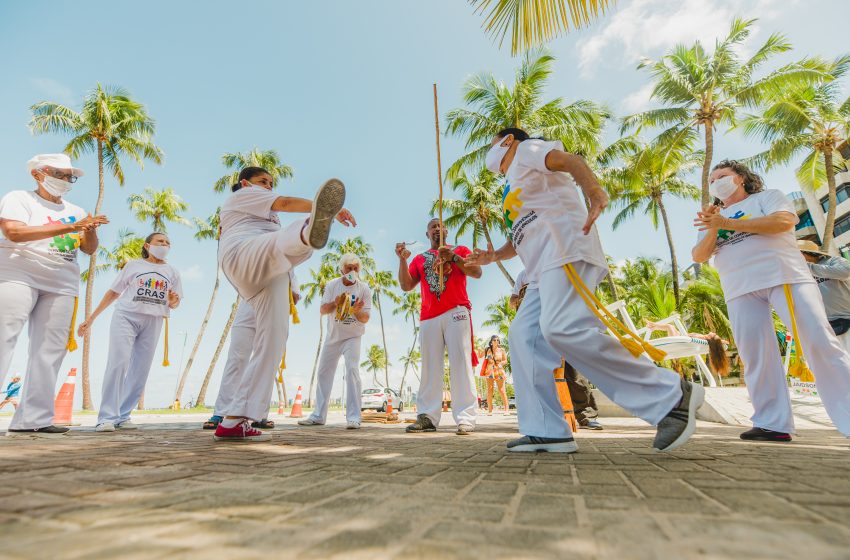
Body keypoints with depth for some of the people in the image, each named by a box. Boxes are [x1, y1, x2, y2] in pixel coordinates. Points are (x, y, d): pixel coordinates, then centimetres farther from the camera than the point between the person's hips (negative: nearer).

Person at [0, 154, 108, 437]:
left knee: (48, 353, -2)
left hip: (61, 286, 4)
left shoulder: (75, 211, 18)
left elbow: (89, 249, 13)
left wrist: (89, 229, -8)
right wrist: (70, 227, -19)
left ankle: (32, 420, 1)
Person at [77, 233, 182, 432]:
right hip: (126, 315, -2)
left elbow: (174, 304, 15)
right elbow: (113, 293, 11)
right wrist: (91, 318, 8)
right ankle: (106, 418, -11)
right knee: (118, 363, -15)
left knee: (140, 371, 1)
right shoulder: (133, 265, 9)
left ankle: (122, 416, 10)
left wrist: (173, 302, -9)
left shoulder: (172, 272, 14)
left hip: (152, 322, 3)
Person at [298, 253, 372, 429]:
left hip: (352, 337, -4)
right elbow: (322, 310, -6)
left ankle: (353, 417, -15)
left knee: (352, 370, -20)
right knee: (323, 372, 10)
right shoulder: (332, 285, -5)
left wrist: (357, 311, -35)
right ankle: (318, 416, 24)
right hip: (333, 336, 4)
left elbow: (365, 318, -13)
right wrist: (335, 303, -26)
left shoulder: (364, 289, -11)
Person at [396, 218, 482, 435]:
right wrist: (402, 259, -2)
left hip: (456, 312, -3)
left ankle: (466, 419, -10)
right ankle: (427, 417, 2)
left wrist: (453, 257, -9)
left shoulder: (459, 250, 16)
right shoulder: (419, 259, 22)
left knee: (460, 364, -9)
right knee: (430, 367, 1)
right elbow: (406, 285, 11)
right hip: (428, 318, 3)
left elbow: (477, 272, 1)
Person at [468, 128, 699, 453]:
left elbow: (568, 160, -10)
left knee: (561, 329, -28)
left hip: (564, 250, -10)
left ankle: (672, 396, -20)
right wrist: (493, 256, 16)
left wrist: (593, 189, -32)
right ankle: (546, 432, -6)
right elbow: (521, 239, 36)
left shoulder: (526, 150, 12)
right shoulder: (514, 186, 37)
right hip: (545, 270, 10)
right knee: (523, 335, -2)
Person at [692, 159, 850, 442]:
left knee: (820, 342, -10)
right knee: (755, 356, -4)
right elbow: (699, 256, 10)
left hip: (783, 277, -2)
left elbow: (784, 221, -8)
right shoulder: (713, 218, 23)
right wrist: (712, 229, -8)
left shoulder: (767, 196, 14)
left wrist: (727, 223, -11)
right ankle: (773, 424, -1)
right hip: (740, 290, 3)